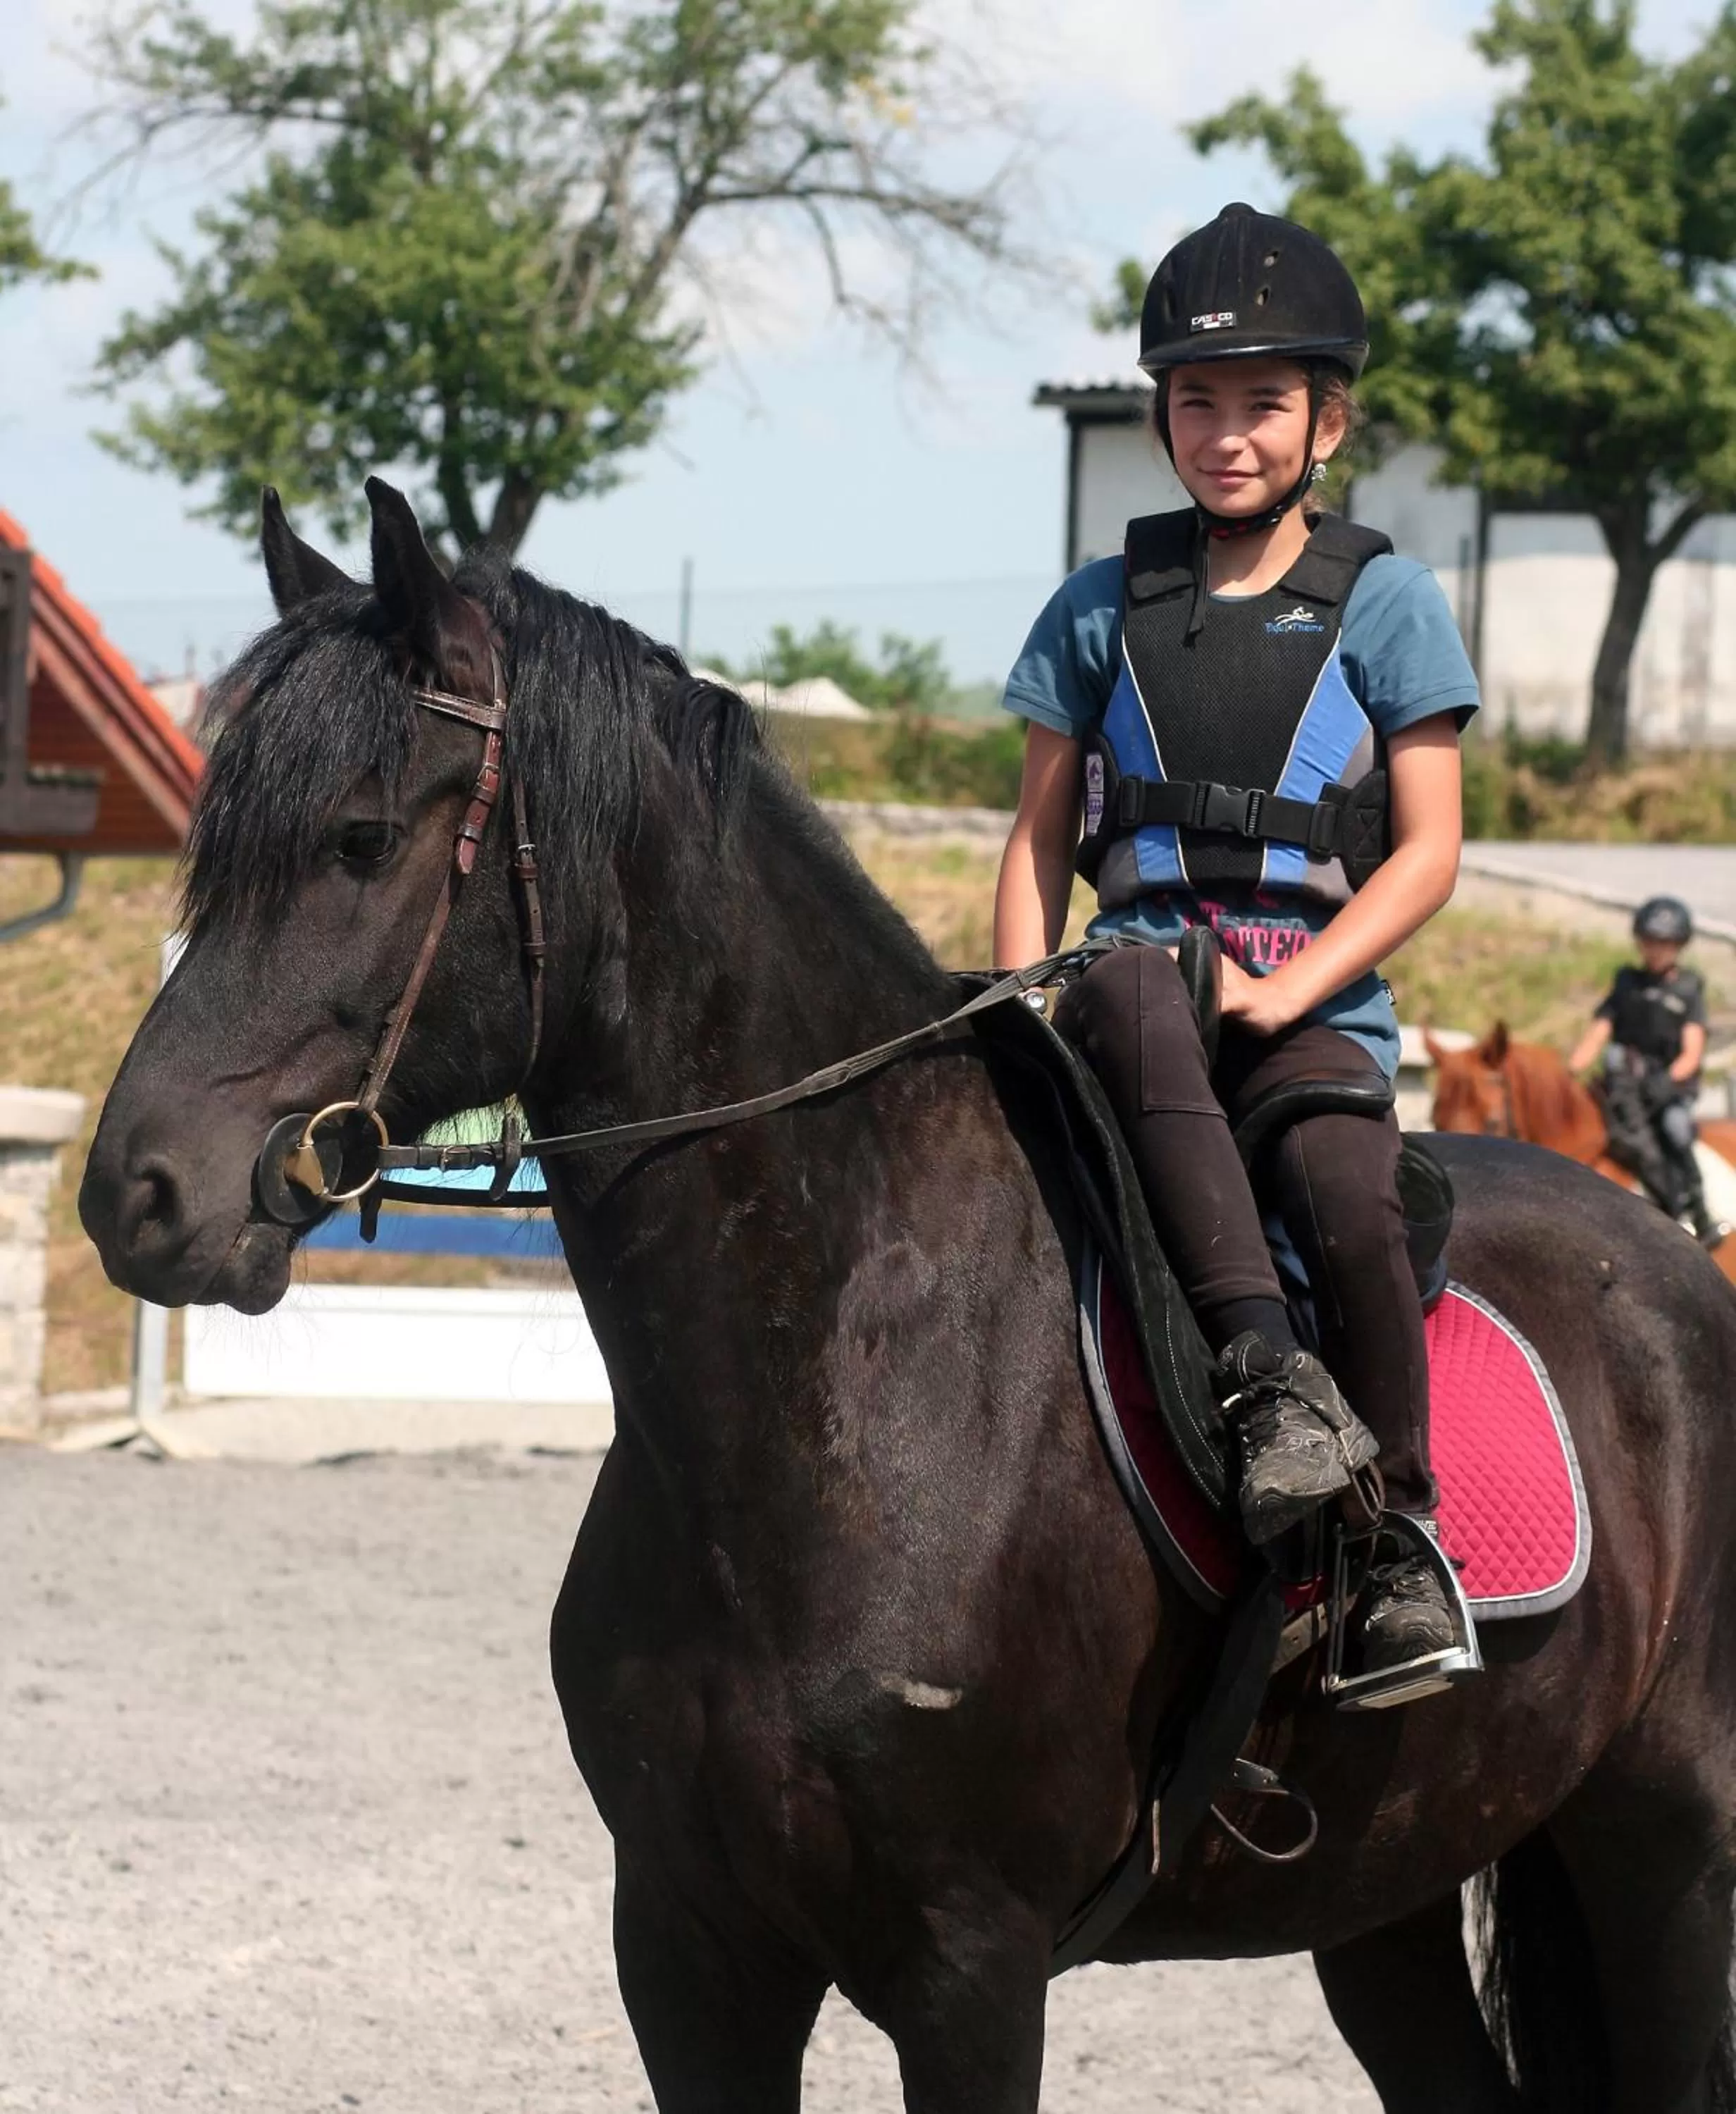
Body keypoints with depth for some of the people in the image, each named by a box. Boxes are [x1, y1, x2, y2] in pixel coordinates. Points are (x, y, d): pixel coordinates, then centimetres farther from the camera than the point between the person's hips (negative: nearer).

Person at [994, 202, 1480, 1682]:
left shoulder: (1384, 605, 6)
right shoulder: (1105, 610, 12)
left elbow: (1429, 851, 1)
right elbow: (1042, 837, 14)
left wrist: (1287, 990, -12)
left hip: (1319, 1004, -1)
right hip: (1140, 976, 1)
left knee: (1348, 1195, -33)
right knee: (1137, 989, -37)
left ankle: (1405, 1532, -17)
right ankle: (1270, 1375, -47)